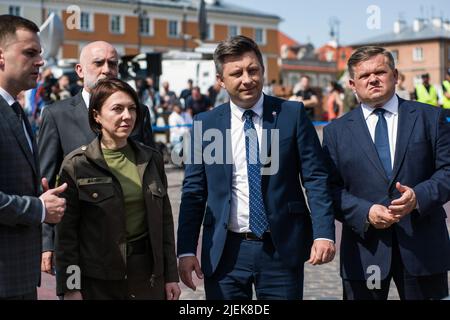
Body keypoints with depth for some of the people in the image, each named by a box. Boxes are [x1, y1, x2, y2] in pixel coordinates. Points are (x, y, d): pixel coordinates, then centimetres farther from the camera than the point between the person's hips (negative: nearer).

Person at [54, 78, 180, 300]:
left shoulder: (151, 159, 6)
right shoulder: (76, 164, -5)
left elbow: (164, 220, 10)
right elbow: (66, 231, -5)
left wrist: (171, 275, 8)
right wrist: (69, 288, -8)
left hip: (148, 274, 3)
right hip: (97, 281, -3)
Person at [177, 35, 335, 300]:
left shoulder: (292, 114, 0)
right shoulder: (205, 124, 4)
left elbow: (316, 178, -2)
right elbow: (194, 192, 6)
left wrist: (324, 234, -13)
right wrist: (186, 250, 0)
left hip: (282, 249, -1)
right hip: (225, 252, 1)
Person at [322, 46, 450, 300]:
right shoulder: (337, 131, 7)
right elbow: (331, 188, 2)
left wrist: (420, 196, -16)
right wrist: (366, 212, -14)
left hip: (422, 246, 0)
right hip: (364, 247, 0)